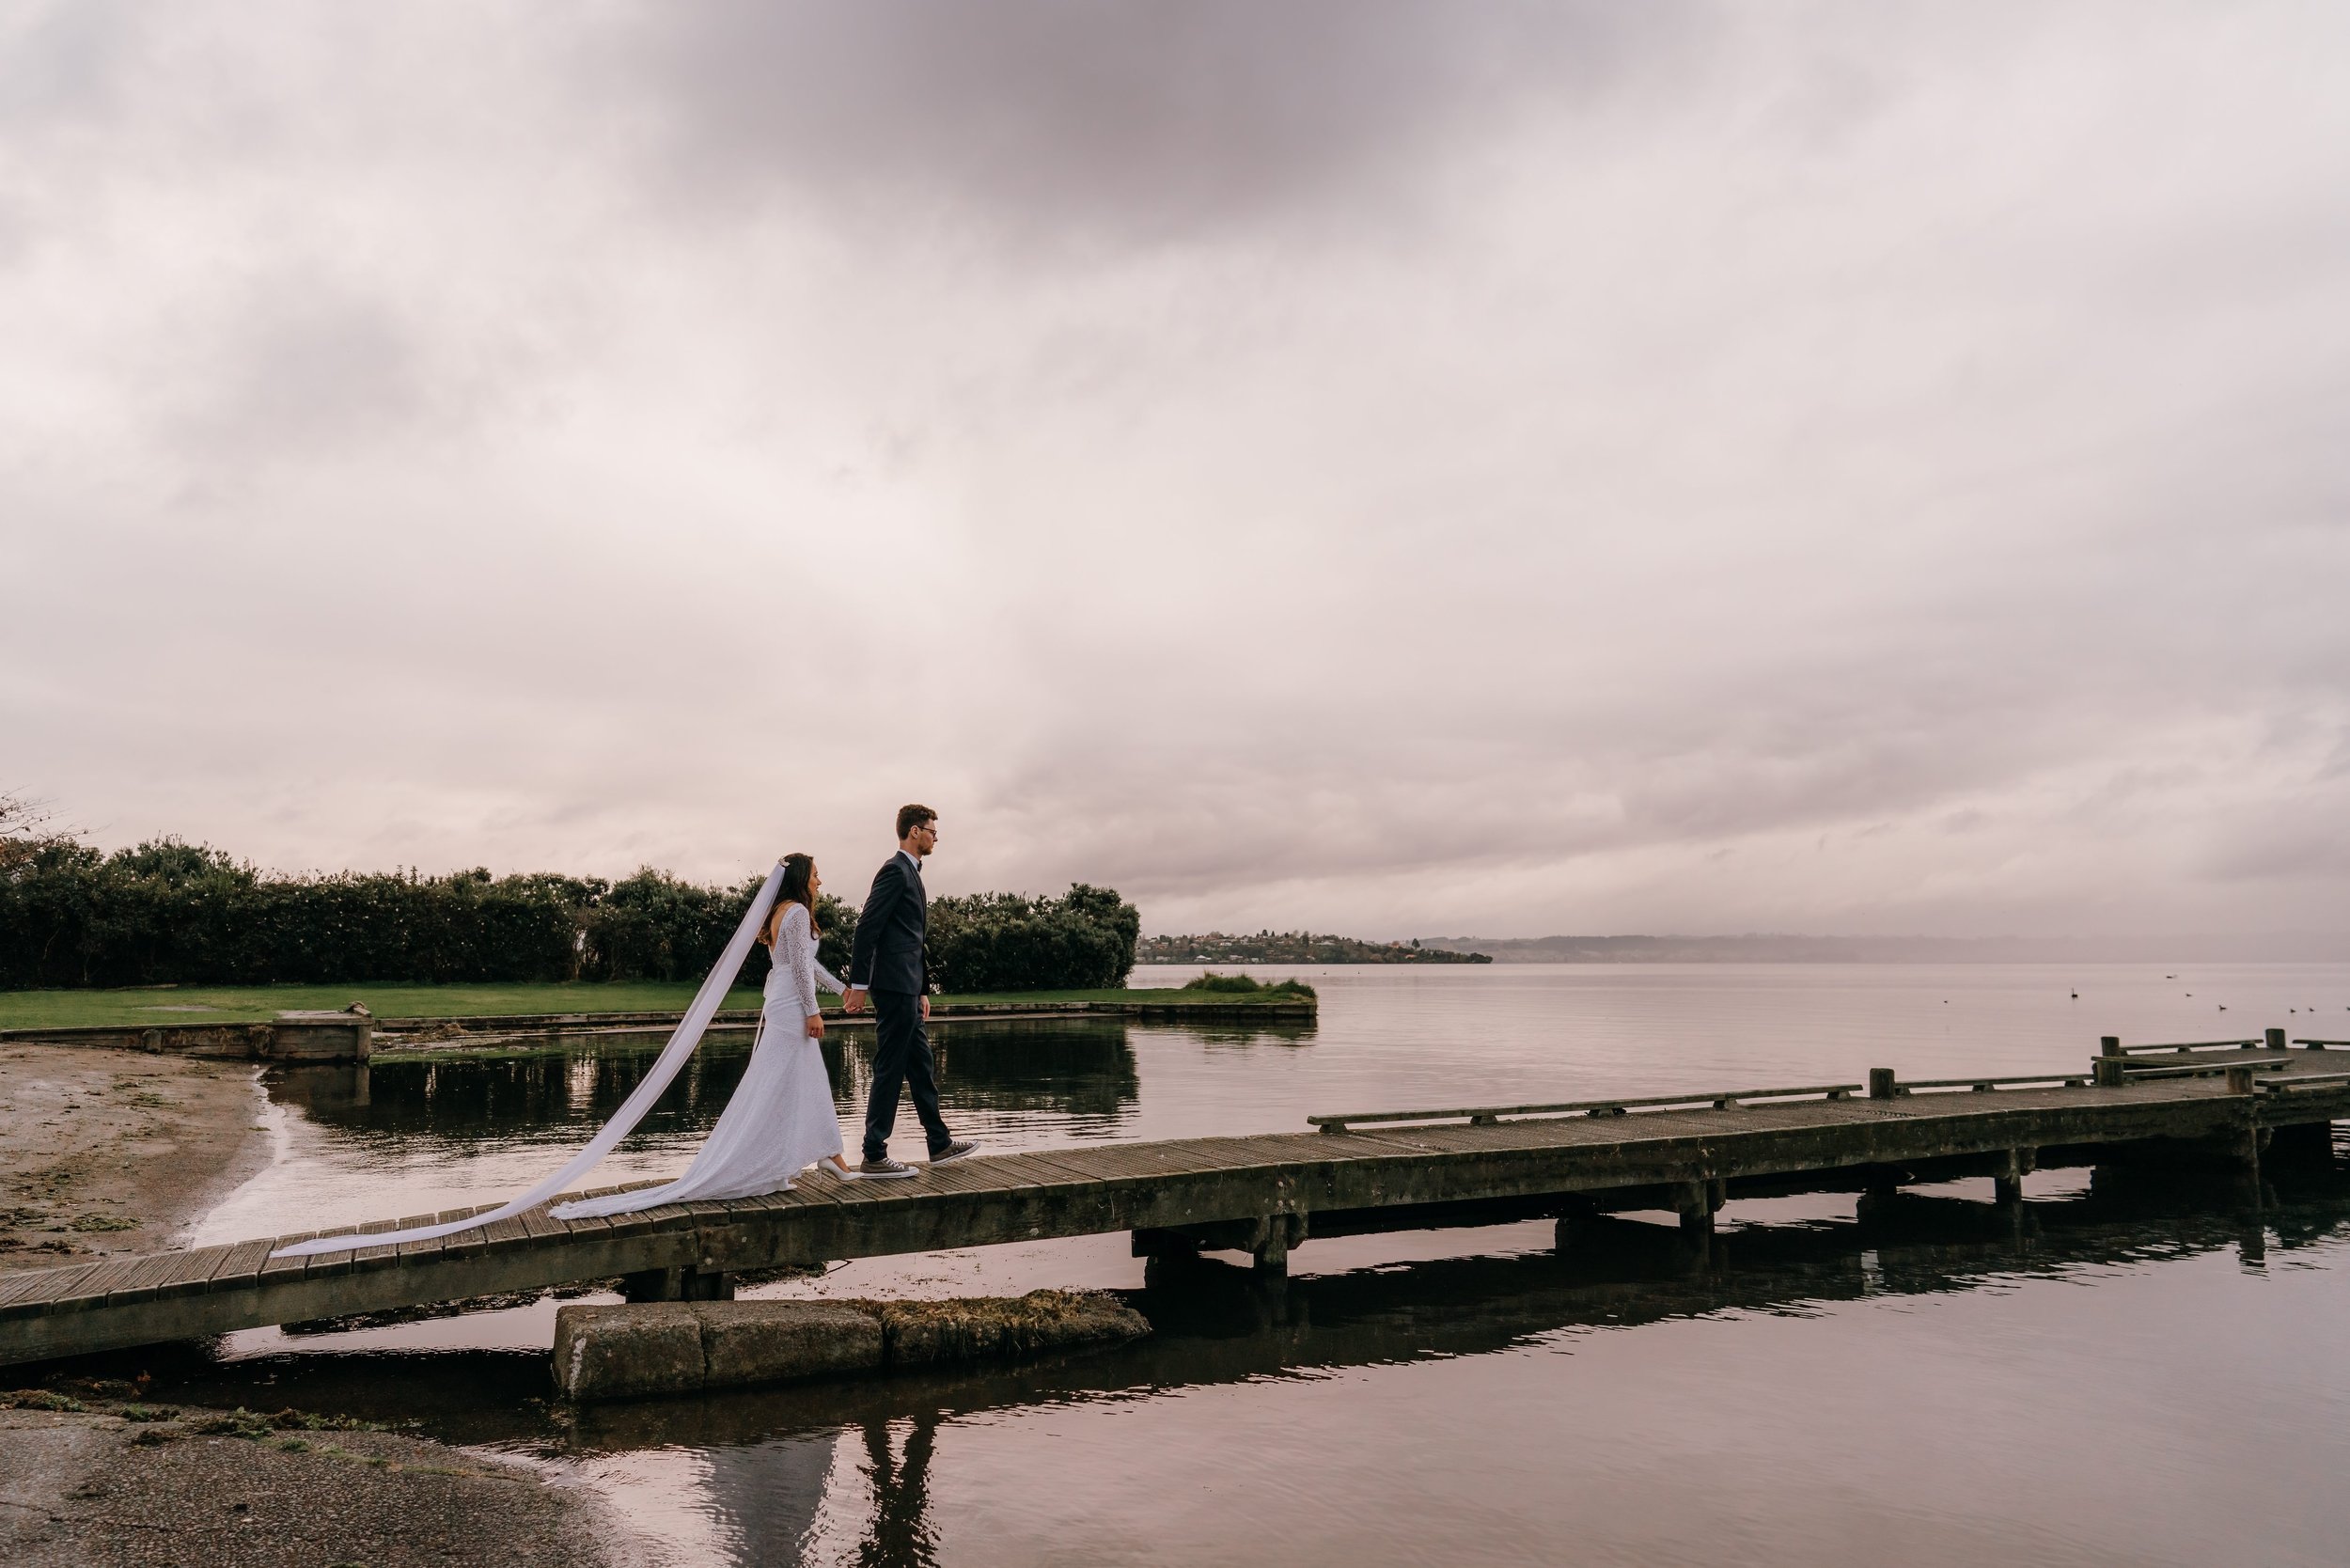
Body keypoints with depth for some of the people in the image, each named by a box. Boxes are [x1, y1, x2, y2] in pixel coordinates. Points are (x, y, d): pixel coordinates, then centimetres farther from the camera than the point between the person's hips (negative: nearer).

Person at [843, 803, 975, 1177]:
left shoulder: (910, 874, 20)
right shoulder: (895, 871, -11)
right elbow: (867, 928, -17)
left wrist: (923, 989, 22)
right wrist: (858, 985, -19)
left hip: (907, 990, 10)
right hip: (894, 985, -10)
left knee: (921, 1067, 16)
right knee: (890, 1071, -5)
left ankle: (940, 1144, 25)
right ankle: (874, 1157, 1)